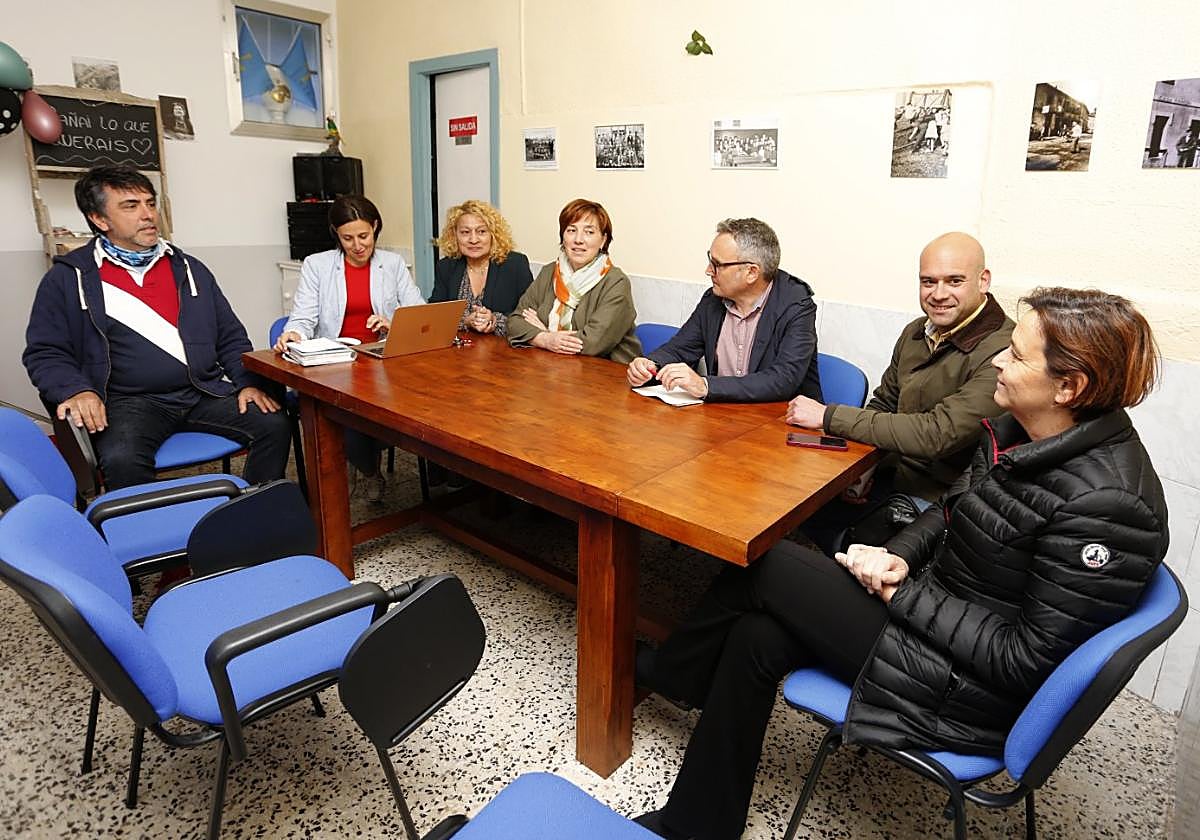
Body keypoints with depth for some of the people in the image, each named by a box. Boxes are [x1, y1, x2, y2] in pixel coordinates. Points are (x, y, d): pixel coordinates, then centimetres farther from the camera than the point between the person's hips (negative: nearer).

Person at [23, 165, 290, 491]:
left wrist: (249, 382, 1)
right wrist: (76, 390, -14)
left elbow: (230, 337, 17)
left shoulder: (189, 268, 17)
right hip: (130, 402, -3)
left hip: (205, 394, 3)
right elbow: (44, 352, 7)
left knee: (274, 426, -19)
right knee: (121, 459, -34)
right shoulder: (68, 278, 8)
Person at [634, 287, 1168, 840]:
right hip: (930, 604, 8)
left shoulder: (1103, 503, -27)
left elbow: (1025, 658, -24)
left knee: (765, 568, -10)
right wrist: (898, 556, -6)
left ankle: (668, 671, 19)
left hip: (972, 691, -8)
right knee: (757, 638, -7)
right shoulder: (1018, 431, 0)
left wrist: (901, 595, -18)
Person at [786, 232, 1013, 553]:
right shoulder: (916, 333, 5)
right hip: (892, 474, 7)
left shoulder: (1002, 353, -23)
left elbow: (937, 433, -30)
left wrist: (828, 416, -26)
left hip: (940, 497, -7)